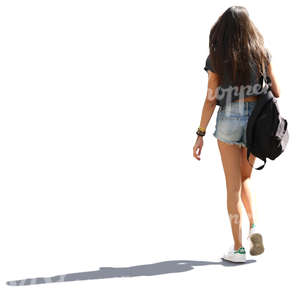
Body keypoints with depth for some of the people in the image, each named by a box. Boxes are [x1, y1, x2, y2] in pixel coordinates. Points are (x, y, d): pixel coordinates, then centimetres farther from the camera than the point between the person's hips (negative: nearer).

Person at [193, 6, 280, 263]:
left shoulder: (217, 58, -5)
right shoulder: (261, 54, 0)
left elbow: (210, 101, -6)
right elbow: (276, 92, 4)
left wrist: (200, 135, -1)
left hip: (228, 119, -2)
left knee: (233, 185, 5)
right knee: (245, 178, 23)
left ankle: (238, 249, 8)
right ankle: (254, 227, 4)